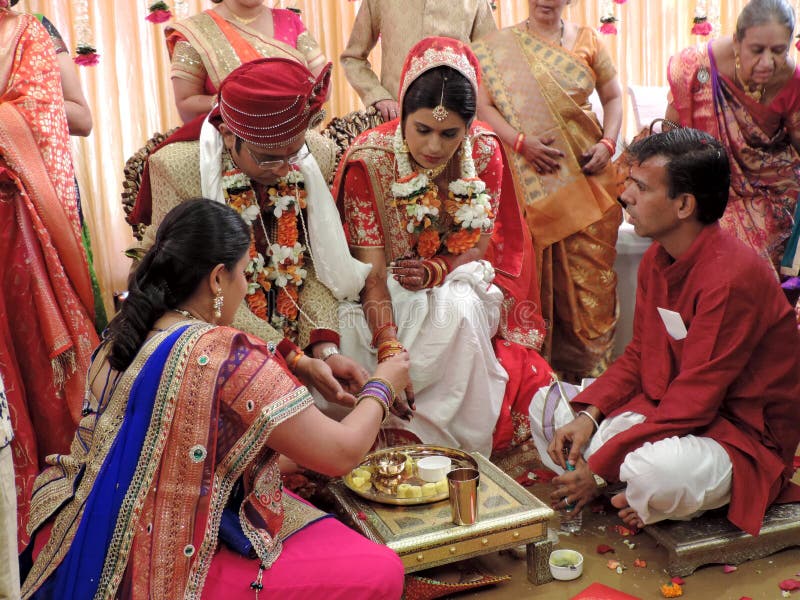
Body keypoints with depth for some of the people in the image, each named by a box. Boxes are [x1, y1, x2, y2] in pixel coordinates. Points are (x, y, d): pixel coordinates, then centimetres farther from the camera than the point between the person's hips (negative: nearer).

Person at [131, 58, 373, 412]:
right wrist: (294, 359, -25)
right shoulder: (177, 168, -20)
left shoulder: (316, 156, -8)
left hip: (298, 343, 4)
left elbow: (317, 263, -4)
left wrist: (325, 350, -17)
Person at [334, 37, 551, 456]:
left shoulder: (485, 152, -12)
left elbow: (480, 247, -4)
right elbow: (373, 275, -25)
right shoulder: (369, 161, -21)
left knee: (458, 312, -31)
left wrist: (435, 271, -25)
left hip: (458, 283, 2)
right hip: (391, 292, -1)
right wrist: (390, 352, -38)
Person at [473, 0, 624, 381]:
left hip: (586, 176, 2)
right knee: (532, 273, -2)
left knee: (589, 275, 1)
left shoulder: (587, 41, 10)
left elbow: (613, 97, 14)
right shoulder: (497, 47, 6)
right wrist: (521, 142, -17)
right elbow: (483, 103, -2)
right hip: (530, 183, -1)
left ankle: (587, 371, 12)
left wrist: (608, 143, -4)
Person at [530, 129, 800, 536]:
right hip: (665, 407, 8)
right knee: (548, 404, 4)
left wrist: (600, 467, -25)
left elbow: (694, 399, -27)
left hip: (742, 436, -8)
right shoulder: (656, 259, 2)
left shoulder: (732, 276, -27)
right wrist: (588, 415, -10)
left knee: (660, 471, -39)